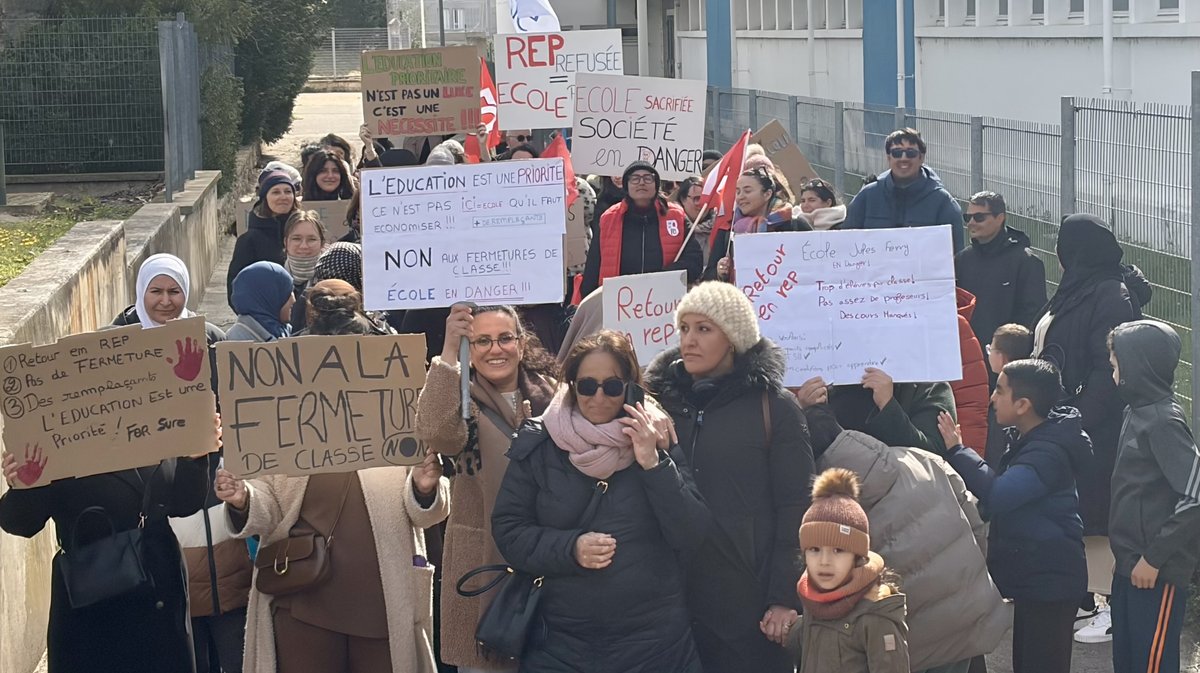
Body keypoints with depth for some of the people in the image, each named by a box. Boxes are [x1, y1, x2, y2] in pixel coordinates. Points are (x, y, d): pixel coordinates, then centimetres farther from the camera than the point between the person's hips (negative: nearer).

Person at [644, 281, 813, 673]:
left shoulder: (774, 408, -1)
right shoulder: (662, 399, 9)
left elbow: (795, 509, -5)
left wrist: (786, 598, -10)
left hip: (750, 599, -3)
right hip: (677, 599, 3)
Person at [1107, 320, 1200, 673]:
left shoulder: (1164, 421, -18)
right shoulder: (1138, 412, 9)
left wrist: (1154, 557, -19)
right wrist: (1125, 555, 15)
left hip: (1158, 574, -9)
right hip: (1130, 566, 9)